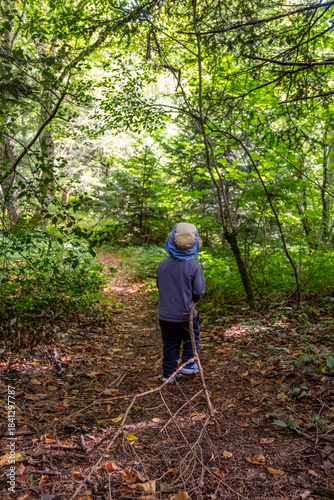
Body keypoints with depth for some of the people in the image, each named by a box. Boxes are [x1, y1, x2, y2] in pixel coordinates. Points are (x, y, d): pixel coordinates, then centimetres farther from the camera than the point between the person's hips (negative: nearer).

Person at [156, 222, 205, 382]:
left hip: (164, 314, 4)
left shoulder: (163, 264, -6)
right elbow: (199, 292, -14)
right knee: (191, 338, 23)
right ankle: (189, 364, 28)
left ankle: (169, 373, 26)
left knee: (170, 343, 17)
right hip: (184, 314, -4)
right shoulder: (194, 266, -18)